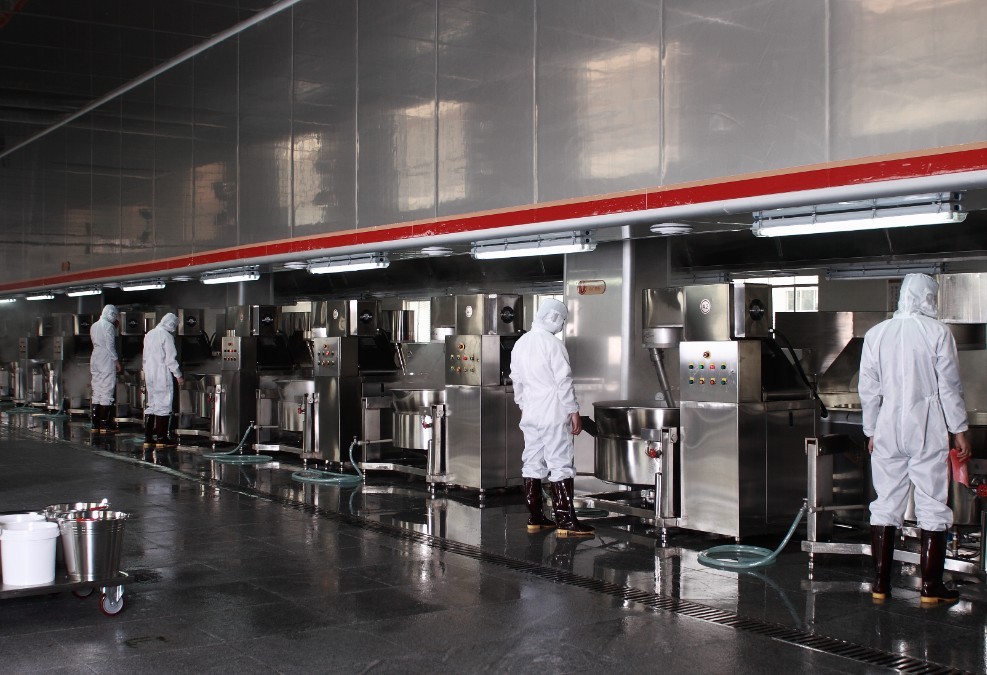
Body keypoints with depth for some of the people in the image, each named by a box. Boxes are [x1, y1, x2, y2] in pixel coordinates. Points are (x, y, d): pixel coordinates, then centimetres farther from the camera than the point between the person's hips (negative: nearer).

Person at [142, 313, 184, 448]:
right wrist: (178, 376, -8)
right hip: (162, 375, -8)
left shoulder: (149, 334, 13)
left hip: (150, 375, 8)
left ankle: (148, 438, 11)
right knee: (163, 405, -2)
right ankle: (162, 439, 0)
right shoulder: (167, 336, -12)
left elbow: (145, 357, 18)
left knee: (150, 405, 11)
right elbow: (171, 359, -14)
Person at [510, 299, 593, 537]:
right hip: (553, 414, -7)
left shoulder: (520, 344, 9)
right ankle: (566, 522, -7)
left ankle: (535, 518, 13)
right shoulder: (552, 343, -14)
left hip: (530, 414, 8)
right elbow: (564, 381, -15)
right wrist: (574, 412, -11)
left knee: (532, 463, 9)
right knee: (560, 465, -6)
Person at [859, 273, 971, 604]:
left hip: (888, 428, 3)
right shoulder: (937, 332, -7)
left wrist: (871, 430, 15)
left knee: (885, 505, 9)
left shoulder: (876, 334, 4)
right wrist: (959, 430, 2)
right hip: (927, 430, -3)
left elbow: (868, 388, 7)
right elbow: (949, 386, -6)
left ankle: (880, 583, 11)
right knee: (932, 507, 4)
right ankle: (931, 587, 5)